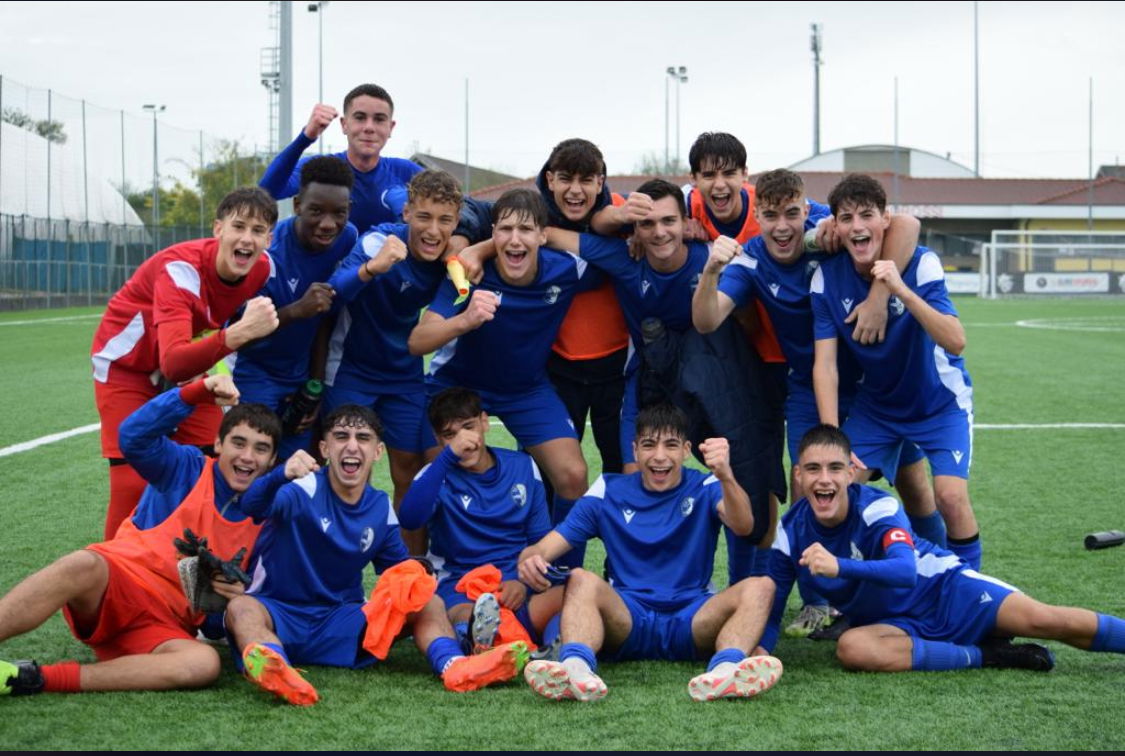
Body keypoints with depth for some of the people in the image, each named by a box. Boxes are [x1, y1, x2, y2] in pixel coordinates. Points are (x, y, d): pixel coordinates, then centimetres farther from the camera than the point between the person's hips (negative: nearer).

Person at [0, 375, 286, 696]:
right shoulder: (186, 470, 8)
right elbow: (134, 435, -12)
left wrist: (241, 595, -6)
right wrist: (200, 391, -21)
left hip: (162, 629, 2)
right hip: (112, 586, -2)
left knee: (205, 663, -34)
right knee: (85, 565, -39)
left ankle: (39, 679, -34)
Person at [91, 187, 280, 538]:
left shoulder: (264, 268, -18)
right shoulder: (181, 268, -37)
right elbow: (172, 363, -50)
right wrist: (237, 334, -62)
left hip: (187, 362, 6)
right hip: (127, 363, -6)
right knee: (133, 481, -13)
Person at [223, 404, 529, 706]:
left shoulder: (380, 508, 7)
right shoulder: (305, 491, -11)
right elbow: (254, 506, -33)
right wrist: (281, 476, -56)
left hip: (339, 624, 5)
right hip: (278, 613, -5)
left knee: (429, 603, -11)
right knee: (241, 608, -37)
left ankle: (454, 665, -42)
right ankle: (274, 668, -69)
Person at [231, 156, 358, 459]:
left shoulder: (348, 239, -10)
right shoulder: (268, 251, -27)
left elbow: (328, 318, 1)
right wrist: (296, 310, -42)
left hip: (299, 374, 5)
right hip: (252, 371, -5)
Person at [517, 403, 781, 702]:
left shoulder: (704, 489, 6)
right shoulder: (608, 492, 9)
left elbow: (743, 525, -16)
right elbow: (545, 548, 3)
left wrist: (725, 476, -38)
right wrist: (530, 559, -24)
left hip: (691, 622, 0)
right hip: (626, 620, 0)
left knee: (758, 587, -25)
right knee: (581, 580, -28)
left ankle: (725, 668, -54)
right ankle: (576, 668, -56)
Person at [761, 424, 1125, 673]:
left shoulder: (877, 507, -20)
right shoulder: (791, 533, -9)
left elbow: (907, 571, -37)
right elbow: (772, 611, -3)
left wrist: (839, 566, -51)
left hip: (946, 590, -3)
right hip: (896, 624, 3)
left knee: (1044, 620, -23)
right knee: (851, 648, -33)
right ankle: (985, 655, -23)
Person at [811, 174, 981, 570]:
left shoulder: (920, 263, -24)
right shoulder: (827, 277, -15)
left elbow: (955, 342, -36)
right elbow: (824, 363, -14)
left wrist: (901, 290, -47)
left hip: (940, 402, -3)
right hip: (876, 404, 3)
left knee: (950, 495, -20)